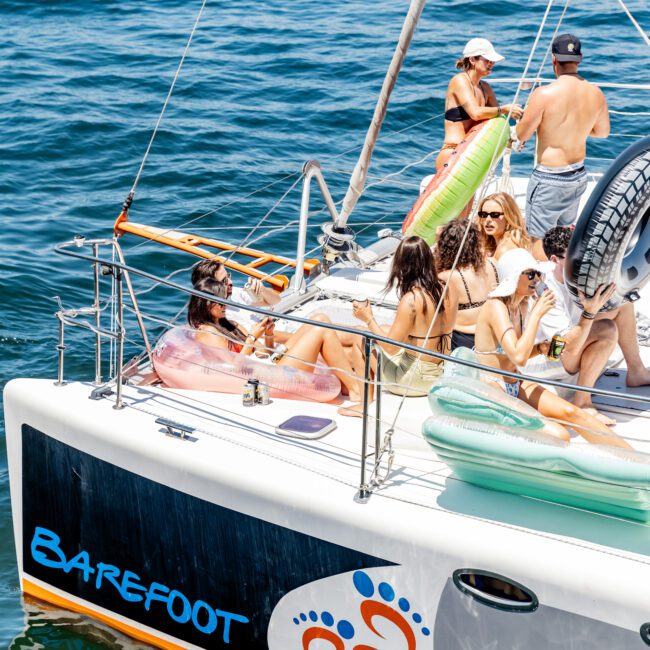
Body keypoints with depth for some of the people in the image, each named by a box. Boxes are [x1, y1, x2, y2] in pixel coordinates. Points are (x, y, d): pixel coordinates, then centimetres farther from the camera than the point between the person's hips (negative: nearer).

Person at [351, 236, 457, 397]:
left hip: (417, 379, -8)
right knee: (385, 329, 24)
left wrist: (369, 319, -5)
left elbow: (391, 347, -19)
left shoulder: (411, 300, -23)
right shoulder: (448, 291, -2)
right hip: (439, 374, 8)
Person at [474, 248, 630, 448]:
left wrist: (540, 348, 0)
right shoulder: (495, 306, -18)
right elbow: (518, 357, -28)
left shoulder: (522, 305, 9)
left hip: (515, 385, 8)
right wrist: (536, 314, -20)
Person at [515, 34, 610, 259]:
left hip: (549, 177, -7)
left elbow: (521, 135, -12)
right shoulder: (596, 94, -4)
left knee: (537, 239, 1)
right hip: (579, 174, 7)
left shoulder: (544, 95, -22)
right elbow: (603, 132, 12)